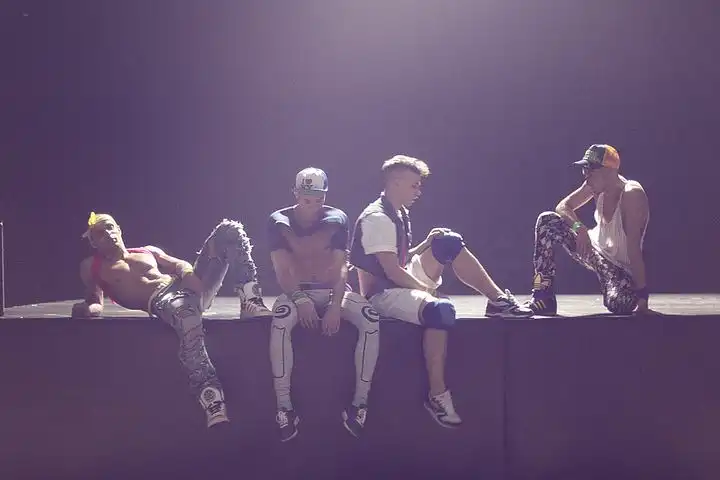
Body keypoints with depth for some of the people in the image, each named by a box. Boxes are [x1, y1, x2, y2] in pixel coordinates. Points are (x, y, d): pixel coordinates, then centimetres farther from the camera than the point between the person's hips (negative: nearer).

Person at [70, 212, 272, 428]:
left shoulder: (148, 251, 30)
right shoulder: (92, 267, 20)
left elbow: (179, 264, 21)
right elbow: (96, 304, 13)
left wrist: (187, 271, -3)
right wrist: (86, 308, -12)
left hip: (190, 287, 5)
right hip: (161, 302, -5)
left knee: (227, 230, -7)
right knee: (185, 314, -47)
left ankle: (251, 296, -17)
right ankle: (213, 405, -52)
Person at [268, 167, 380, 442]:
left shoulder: (337, 219, 0)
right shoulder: (279, 222, -2)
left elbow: (340, 268, -7)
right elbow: (282, 270, -9)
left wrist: (335, 306, -22)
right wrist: (300, 300, -26)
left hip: (333, 290, 1)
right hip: (297, 292, -1)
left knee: (371, 320, -29)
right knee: (280, 321, -37)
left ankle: (360, 403, -21)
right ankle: (284, 407, -31)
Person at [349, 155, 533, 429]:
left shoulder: (400, 213, 13)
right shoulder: (377, 219, -18)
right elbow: (392, 271, -23)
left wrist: (428, 242, 3)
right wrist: (427, 289, -13)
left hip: (404, 281, 10)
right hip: (383, 293, -10)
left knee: (450, 243, 4)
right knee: (440, 310, -35)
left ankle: (498, 300, 3)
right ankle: (438, 395, -28)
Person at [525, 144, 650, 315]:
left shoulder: (632, 195, -27)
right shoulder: (597, 185, -9)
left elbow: (634, 248, -30)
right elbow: (563, 206, -6)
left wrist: (642, 294, -31)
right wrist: (579, 227, -27)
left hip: (622, 268, -6)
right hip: (594, 249, 6)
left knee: (619, 304, -37)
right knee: (547, 221, -12)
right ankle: (543, 296, -9)